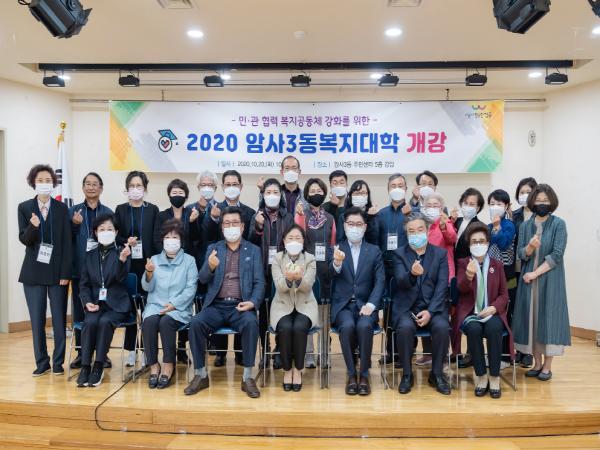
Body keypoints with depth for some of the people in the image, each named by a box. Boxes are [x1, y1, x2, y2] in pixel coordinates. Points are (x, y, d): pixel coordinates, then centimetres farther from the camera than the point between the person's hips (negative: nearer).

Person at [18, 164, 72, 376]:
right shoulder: (24, 208, 4)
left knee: (59, 319, 1)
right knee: (37, 320, 5)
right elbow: (24, 239, -2)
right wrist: (33, 226, -24)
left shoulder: (62, 208, 2)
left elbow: (67, 242, -1)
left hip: (57, 270, -1)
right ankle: (42, 362, 18)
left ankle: (58, 362, 13)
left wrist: (66, 273, -7)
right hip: (33, 271, 1)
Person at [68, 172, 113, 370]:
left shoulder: (108, 212, 6)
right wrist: (74, 224, -11)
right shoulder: (73, 211, 8)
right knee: (79, 311, 5)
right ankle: (81, 352, 15)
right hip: (80, 267, 1)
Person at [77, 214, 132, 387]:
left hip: (117, 304, -2)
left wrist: (122, 259, -32)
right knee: (90, 322, -29)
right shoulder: (90, 256, 11)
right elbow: (84, 284, 10)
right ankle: (85, 367, -20)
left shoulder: (122, 252, 1)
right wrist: (87, 302, -8)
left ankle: (98, 367, -20)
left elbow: (120, 279, -14)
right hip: (95, 303, 2)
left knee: (105, 321, -32)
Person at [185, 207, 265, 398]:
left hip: (240, 306, -1)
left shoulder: (253, 250, 10)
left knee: (251, 322, -33)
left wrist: (253, 302, -16)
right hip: (216, 306, 2)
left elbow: (259, 282, 4)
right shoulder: (213, 249, 13)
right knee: (196, 322, -27)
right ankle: (200, 375, -11)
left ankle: (247, 377, -21)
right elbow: (202, 279, 4)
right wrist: (210, 266, -19)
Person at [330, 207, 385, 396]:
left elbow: (380, 281, 2)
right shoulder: (335, 250, 6)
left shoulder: (374, 251, 10)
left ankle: (364, 375, -14)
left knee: (364, 326, -30)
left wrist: (371, 304, -14)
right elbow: (331, 274, -13)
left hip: (365, 304, 1)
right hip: (343, 305, 0)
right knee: (347, 326, -31)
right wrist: (337, 263, -38)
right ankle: (351, 374, -14)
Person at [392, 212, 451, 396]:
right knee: (405, 327, -31)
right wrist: (412, 274, -36)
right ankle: (407, 374, -9)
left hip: (433, 306, 1)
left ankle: (437, 374, -6)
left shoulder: (440, 253, 6)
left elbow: (442, 286, -3)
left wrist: (429, 312, -16)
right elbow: (400, 282, -12)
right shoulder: (399, 254, 4)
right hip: (406, 307, -1)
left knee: (441, 327, -29)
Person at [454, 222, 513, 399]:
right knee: (474, 329, -33)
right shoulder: (463, 263, 8)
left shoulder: (497, 265, 12)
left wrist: (493, 308, -11)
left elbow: (504, 294, 9)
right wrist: (469, 275, -32)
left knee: (494, 329, -33)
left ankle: (494, 377, -20)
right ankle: (481, 376, -18)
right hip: (469, 313, -1)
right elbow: (461, 289, -10)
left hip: (491, 312, 1)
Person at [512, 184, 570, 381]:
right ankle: (537, 364, 17)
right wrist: (530, 246, -20)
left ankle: (547, 366, 10)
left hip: (550, 280, -3)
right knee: (531, 319, 5)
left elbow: (557, 254, -10)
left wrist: (536, 273, -14)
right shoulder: (525, 226, 7)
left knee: (548, 319, -1)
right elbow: (521, 255, 1)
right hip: (528, 280, 3)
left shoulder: (558, 224, -3)